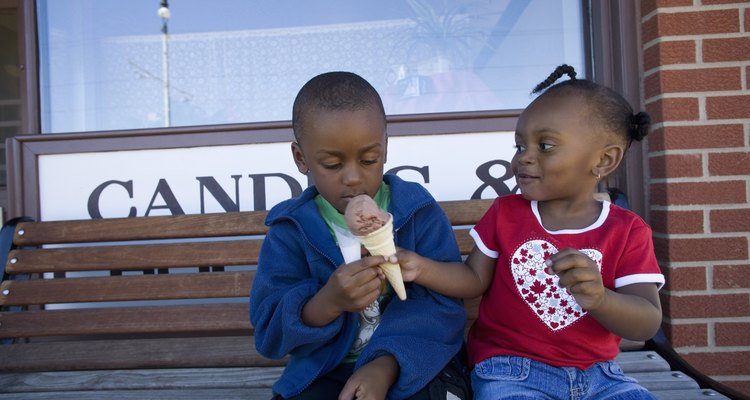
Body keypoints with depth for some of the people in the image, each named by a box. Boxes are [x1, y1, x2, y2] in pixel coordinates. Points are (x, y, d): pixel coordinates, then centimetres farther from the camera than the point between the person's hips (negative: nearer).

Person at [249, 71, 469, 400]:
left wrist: (386, 366, -25)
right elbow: (268, 333, -6)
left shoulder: (419, 213, -3)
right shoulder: (291, 230, -2)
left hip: (408, 366, -1)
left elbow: (444, 303, -10)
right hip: (324, 373, 2)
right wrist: (327, 303, -26)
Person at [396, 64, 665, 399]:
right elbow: (475, 280, 3)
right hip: (511, 371, 0)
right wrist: (421, 268, -14)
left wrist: (599, 299, -33)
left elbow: (648, 323, -12)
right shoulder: (505, 212, 1)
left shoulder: (627, 231, -4)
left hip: (595, 373, 1)